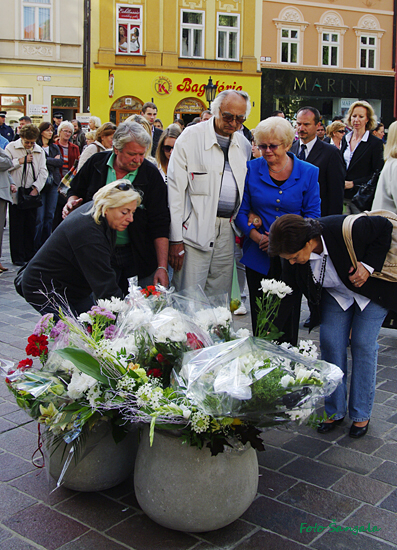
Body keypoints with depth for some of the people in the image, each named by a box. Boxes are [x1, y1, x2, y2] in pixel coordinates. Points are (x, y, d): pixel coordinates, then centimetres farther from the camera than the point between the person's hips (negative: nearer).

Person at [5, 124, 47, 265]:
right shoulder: (11, 148, 2)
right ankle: (18, 257, 3)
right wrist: (19, 161, -9)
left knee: (31, 226, 6)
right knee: (17, 226, -2)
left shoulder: (39, 151, 11)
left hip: (32, 194, 3)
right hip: (16, 193, -3)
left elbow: (43, 172, 6)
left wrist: (36, 188, -6)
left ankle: (29, 255, 15)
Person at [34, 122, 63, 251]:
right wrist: (53, 160, -10)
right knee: (39, 217, -8)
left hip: (53, 184, 5)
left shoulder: (55, 147, 16)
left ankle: (45, 244, 15)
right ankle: (36, 246, 0)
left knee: (50, 216, 6)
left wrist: (46, 160, -7)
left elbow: (61, 162, 2)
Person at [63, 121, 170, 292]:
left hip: (137, 259, -1)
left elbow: (160, 224, -9)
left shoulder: (151, 174, -7)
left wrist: (162, 267, -14)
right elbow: (76, 191, 16)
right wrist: (72, 201, -9)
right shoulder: (96, 163, -2)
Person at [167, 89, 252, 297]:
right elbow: (175, 190, -7)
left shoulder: (244, 145, 11)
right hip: (195, 231, -5)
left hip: (227, 231, 5)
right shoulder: (190, 138, -5)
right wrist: (175, 239, -11)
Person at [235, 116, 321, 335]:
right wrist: (257, 236, -15)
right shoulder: (251, 169, 2)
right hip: (258, 257, 1)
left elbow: (312, 215, -3)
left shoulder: (308, 173, -1)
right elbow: (241, 211, 2)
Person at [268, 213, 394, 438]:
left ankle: (361, 415, 7)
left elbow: (385, 227, -22)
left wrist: (369, 265, -29)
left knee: (363, 344, -7)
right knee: (330, 343, -5)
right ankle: (335, 411, 10)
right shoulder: (296, 257, -23)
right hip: (336, 294, 4)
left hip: (373, 289, -4)